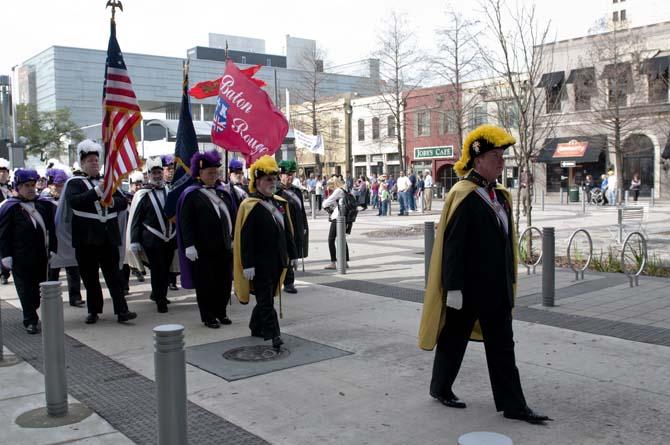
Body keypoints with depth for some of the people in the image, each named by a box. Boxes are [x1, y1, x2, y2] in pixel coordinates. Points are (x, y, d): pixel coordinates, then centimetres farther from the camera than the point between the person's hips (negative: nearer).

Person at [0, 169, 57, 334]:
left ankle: (31, 312, 29)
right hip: (21, 258, -4)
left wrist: (53, 249, 4)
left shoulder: (44, 204, 7)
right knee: (26, 288, 1)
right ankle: (30, 321, 9)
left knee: (40, 286, 10)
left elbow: (51, 229, 10)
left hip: (41, 256, 4)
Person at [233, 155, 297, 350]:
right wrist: (248, 265, -18)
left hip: (277, 261, 7)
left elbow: (287, 231, 16)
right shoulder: (250, 206, -13)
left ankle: (256, 327, 33)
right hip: (260, 264, -7)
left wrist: (293, 254, 14)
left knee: (267, 296, 17)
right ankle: (273, 334, -2)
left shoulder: (280, 203, 9)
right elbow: (245, 239, -16)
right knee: (265, 299, -3)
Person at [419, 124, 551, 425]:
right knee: (454, 339, 9)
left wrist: (509, 280, 16)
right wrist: (453, 288, -20)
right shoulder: (462, 196, -16)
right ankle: (440, 388, 29)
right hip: (467, 288, -8)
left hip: (496, 288, 8)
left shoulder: (500, 196, 9)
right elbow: (452, 245, -19)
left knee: (502, 346, 11)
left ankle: (512, 405, 21)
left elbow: (505, 241, 15)